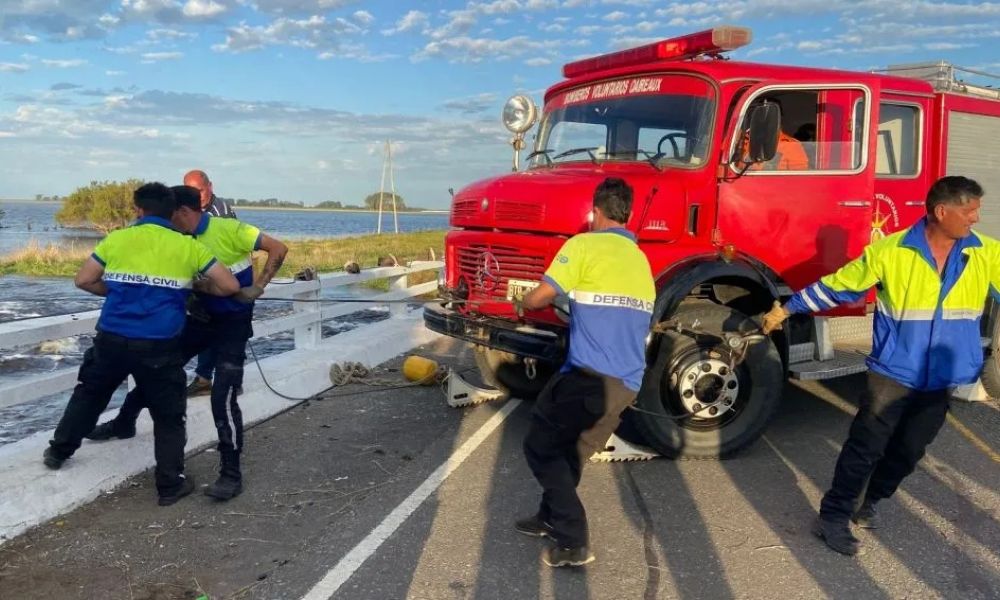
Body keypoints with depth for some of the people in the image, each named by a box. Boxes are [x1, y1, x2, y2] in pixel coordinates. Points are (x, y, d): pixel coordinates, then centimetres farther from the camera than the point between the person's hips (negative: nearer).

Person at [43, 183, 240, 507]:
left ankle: (58, 451, 44)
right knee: (168, 415, 12)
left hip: (111, 339, 3)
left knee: (89, 394, 28)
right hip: (160, 346, -2)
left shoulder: (116, 238, 3)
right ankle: (170, 485, 16)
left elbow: (84, 280, 6)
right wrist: (200, 287, 17)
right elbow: (230, 286, -1)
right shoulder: (188, 246, 0)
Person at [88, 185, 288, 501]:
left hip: (233, 323, -7)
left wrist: (258, 286, -22)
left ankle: (231, 474, -5)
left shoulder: (229, 229, -18)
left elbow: (278, 248, -18)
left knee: (222, 397, -15)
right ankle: (124, 423, 43)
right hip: (201, 319, 7)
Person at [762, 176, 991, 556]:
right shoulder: (890, 251, -14)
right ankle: (833, 517, 11)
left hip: (940, 380, 4)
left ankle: (868, 502, 37)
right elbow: (837, 286, -6)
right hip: (892, 373, -4)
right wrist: (786, 309, -4)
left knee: (907, 452, 16)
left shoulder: (987, 255, -3)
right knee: (864, 449, -1)